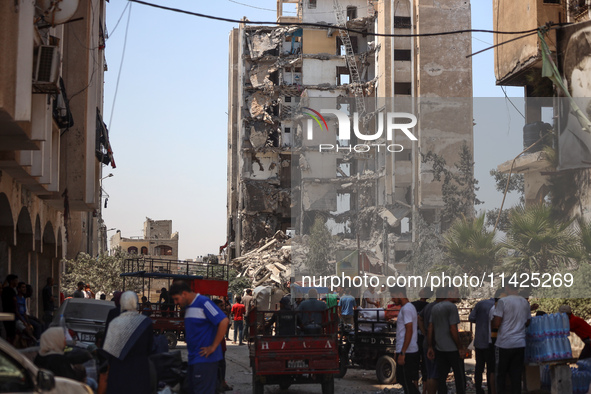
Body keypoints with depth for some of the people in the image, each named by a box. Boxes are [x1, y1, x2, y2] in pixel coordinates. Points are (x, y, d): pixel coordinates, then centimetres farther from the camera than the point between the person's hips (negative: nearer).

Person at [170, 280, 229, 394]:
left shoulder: (203, 302, -14)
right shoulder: (188, 306, 15)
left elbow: (224, 321, -22)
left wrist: (213, 347, -19)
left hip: (205, 359, -10)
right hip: (193, 359, 10)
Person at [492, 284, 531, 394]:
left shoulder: (503, 301, -11)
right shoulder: (525, 302, 6)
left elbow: (496, 323, -14)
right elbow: (528, 322, 17)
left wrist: (490, 325, 7)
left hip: (504, 344, -5)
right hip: (520, 343, 5)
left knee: (501, 374, 6)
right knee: (516, 375, 8)